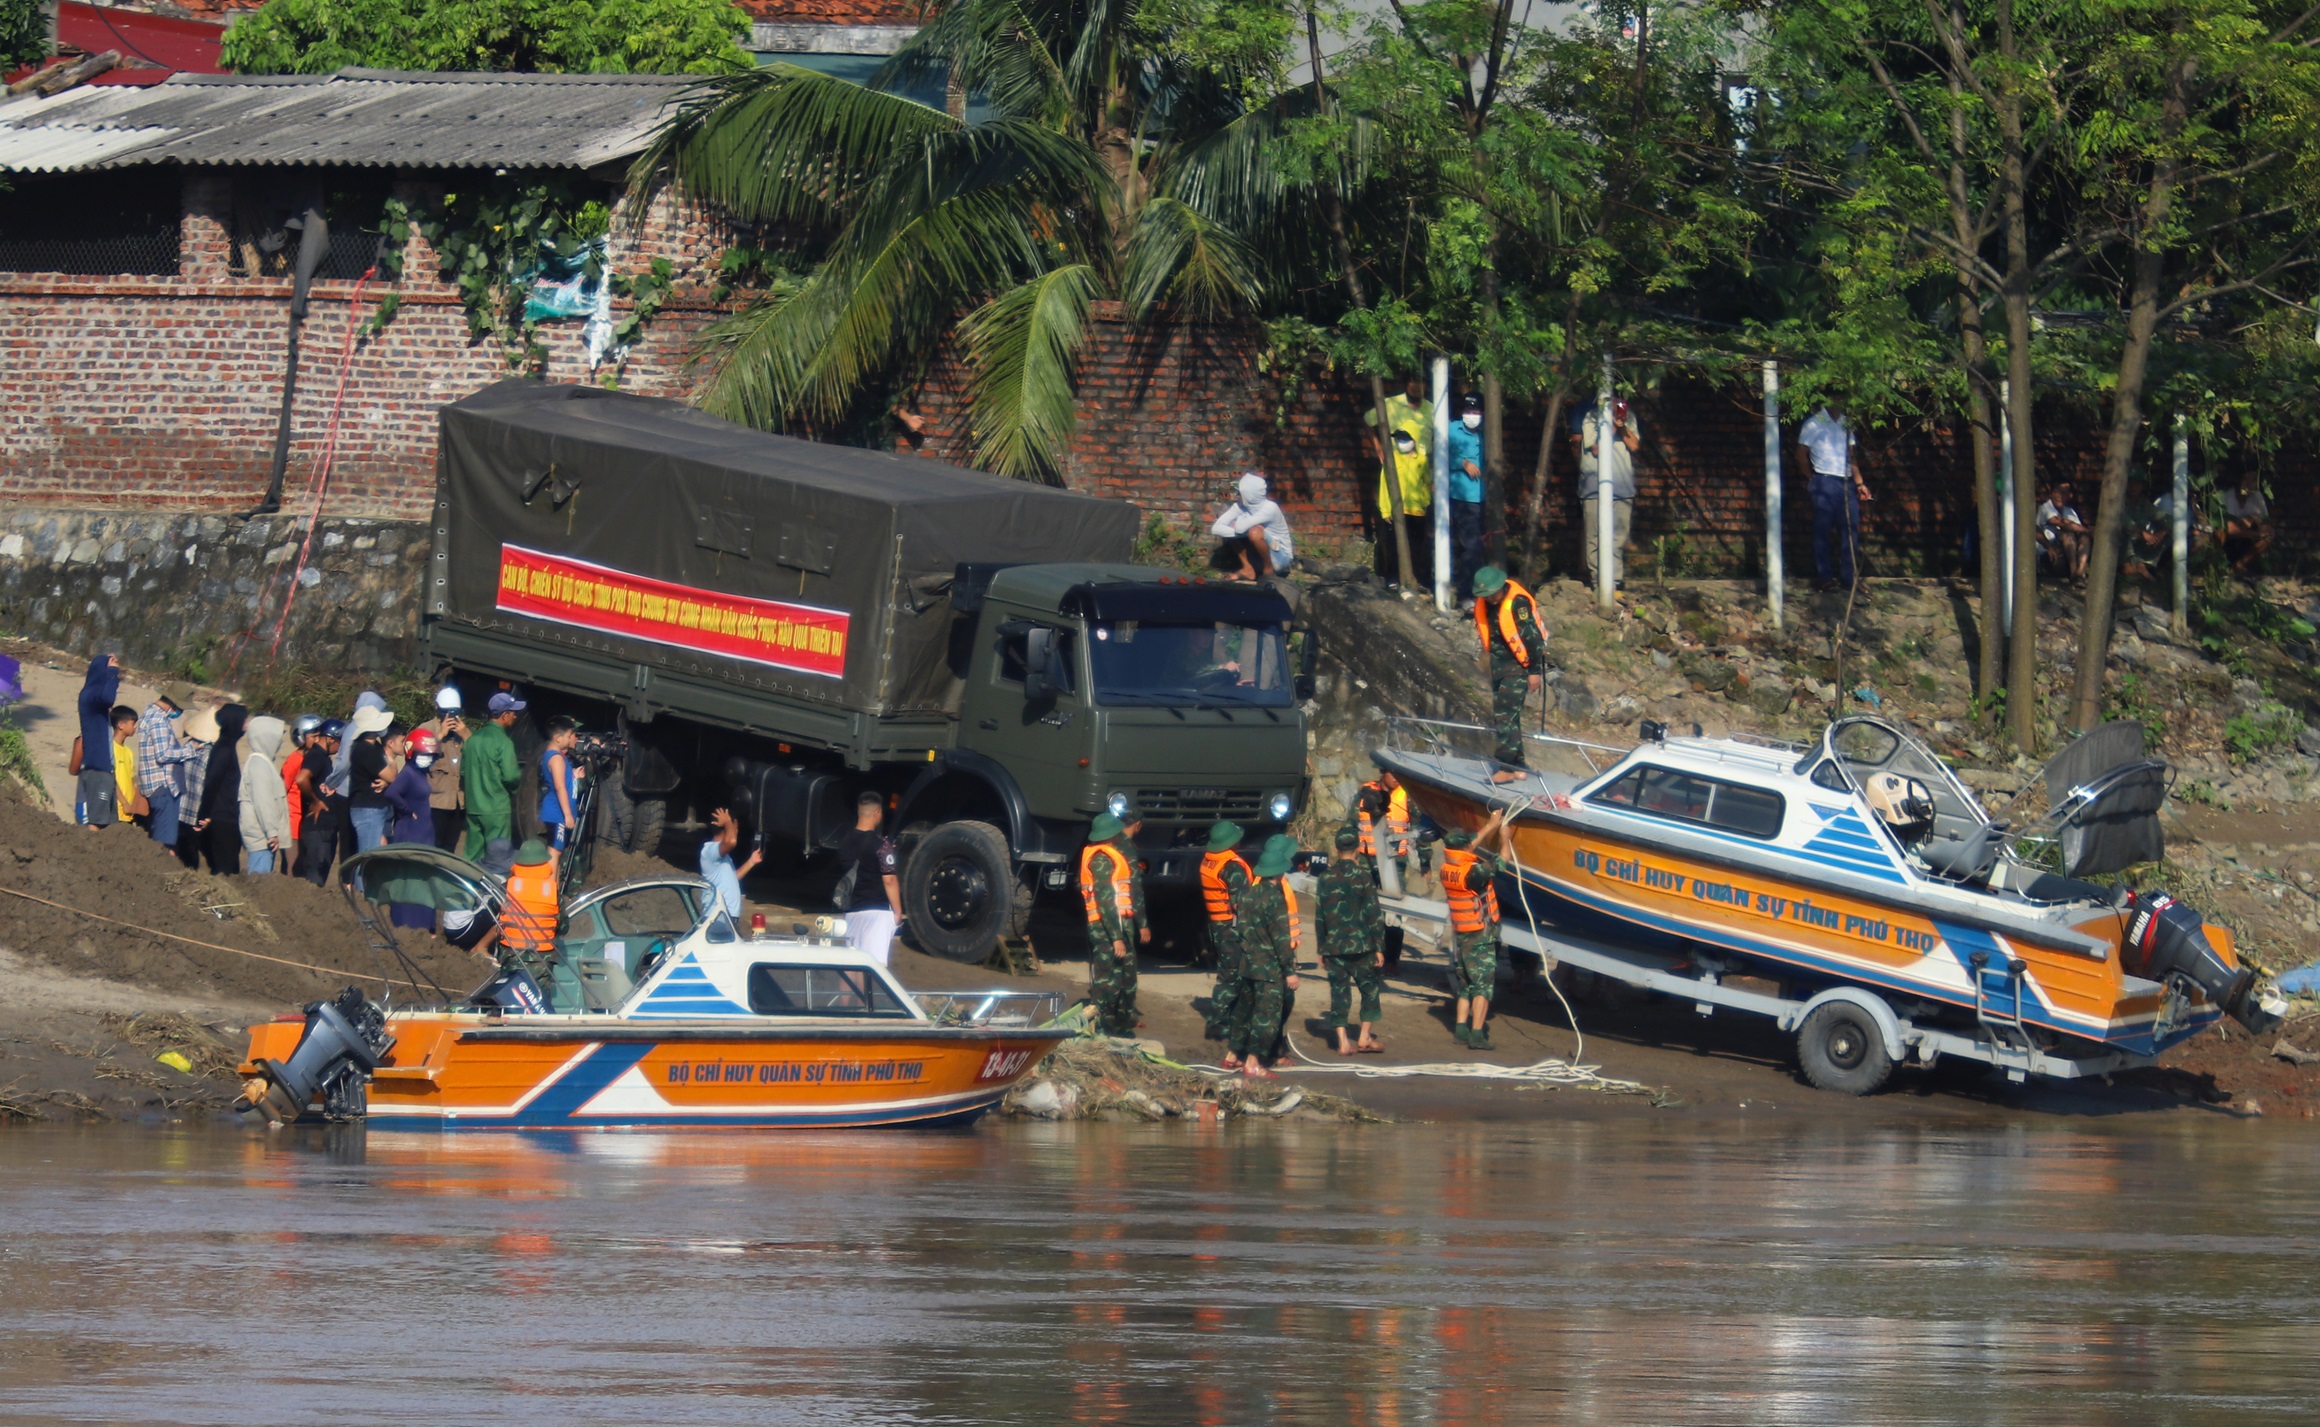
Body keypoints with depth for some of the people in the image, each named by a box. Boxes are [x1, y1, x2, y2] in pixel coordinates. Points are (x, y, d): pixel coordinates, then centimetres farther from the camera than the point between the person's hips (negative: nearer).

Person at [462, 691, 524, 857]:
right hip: (496, 809, -7)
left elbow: (463, 771, 14)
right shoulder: (503, 742, -13)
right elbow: (511, 775, -18)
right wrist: (521, 773, 3)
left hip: (473, 806, 7)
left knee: (473, 856, 11)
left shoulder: (473, 738, 8)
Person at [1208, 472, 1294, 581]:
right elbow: (1216, 528, -16)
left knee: (1255, 531, -32)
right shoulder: (1239, 507, -7)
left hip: (1279, 558, -6)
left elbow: (1241, 527, -35)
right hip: (1259, 558, 6)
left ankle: (1269, 570, -12)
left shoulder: (1269, 508, -25)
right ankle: (1247, 569, -5)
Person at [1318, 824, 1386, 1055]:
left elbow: (1319, 916, 9)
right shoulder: (1362, 876, -8)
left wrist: (1321, 949, 16)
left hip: (1333, 947, 3)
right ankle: (1365, 1037, 6)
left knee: (1339, 992, 7)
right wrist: (1379, 947, -3)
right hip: (1360, 945, -3)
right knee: (1370, 989, 10)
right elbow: (1374, 914, -9)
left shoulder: (1326, 877, 4)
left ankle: (1343, 1042, 4)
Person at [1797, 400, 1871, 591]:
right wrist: (1814, 475, 4)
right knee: (1823, 531, -1)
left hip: (1846, 483, 5)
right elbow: (1801, 454, 1)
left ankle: (1848, 579, 8)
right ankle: (1824, 577, 4)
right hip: (1825, 481, -5)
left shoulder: (1845, 424, 14)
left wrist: (1859, 483, 13)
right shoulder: (1814, 424, -2)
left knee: (1851, 530, 3)